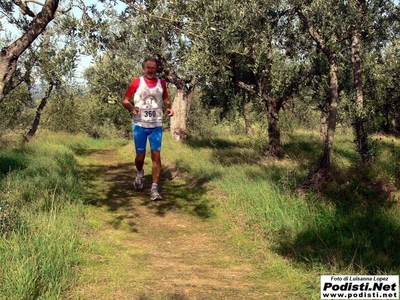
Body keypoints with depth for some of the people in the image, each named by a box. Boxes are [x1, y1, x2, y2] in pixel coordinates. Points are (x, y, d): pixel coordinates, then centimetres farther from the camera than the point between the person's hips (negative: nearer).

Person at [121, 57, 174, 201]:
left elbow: (166, 99, 18)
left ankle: (154, 189, -5)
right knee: (140, 156, 5)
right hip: (139, 125, -1)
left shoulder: (161, 83, 4)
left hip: (156, 126, 1)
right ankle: (140, 174, 40)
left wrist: (168, 108, -3)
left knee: (156, 155, -7)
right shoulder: (136, 82, -4)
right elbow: (125, 100, -1)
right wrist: (131, 108, -22)